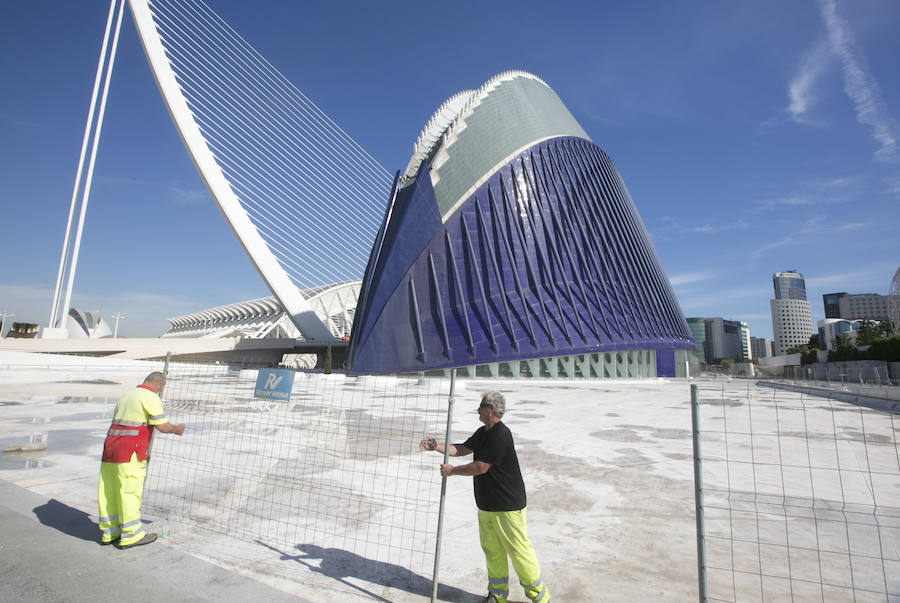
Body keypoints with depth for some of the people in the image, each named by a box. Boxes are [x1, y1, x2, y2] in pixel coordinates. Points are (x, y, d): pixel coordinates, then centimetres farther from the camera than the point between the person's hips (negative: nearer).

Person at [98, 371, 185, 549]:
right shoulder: (151, 398, -7)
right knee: (130, 492, -1)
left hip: (110, 448, 9)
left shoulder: (125, 397, 20)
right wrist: (176, 429, 5)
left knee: (109, 492, 14)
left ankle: (109, 532, 26)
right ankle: (131, 535, 7)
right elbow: (162, 426, -12)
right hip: (129, 454, -9)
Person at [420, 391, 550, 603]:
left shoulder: (501, 435, -23)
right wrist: (436, 446, 1)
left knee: (518, 550, 2)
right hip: (486, 505, 9)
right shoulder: (482, 432, 8)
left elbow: (481, 467, -24)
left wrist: (452, 470, -13)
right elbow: (463, 449, 12)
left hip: (507, 506, -9)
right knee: (492, 550, 17)